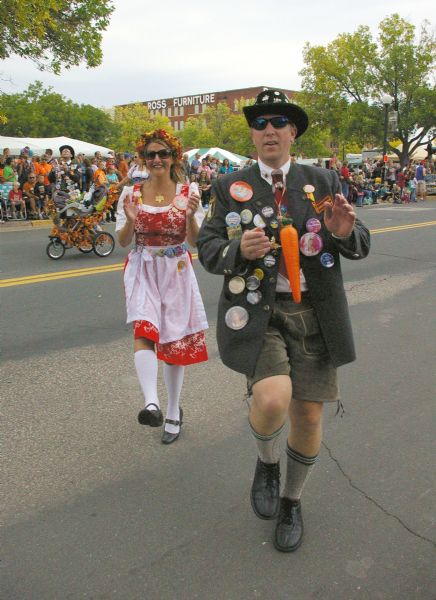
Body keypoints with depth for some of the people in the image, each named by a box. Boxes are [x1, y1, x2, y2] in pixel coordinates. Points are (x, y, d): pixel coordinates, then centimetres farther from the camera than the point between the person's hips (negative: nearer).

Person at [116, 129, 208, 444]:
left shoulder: (187, 193, -1)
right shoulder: (131, 193, 1)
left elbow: (194, 241, -2)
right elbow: (123, 241, 1)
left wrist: (191, 216, -20)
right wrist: (130, 221, -19)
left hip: (177, 272, 0)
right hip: (143, 271, 0)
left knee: (176, 341, 7)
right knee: (144, 329, -26)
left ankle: (174, 412, 23)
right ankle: (152, 403, -37)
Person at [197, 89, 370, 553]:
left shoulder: (322, 182, 6)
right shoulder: (230, 187, 3)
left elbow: (359, 247, 6)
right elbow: (207, 249, 0)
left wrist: (345, 232, -18)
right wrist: (239, 248, -22)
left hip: (313, 314, 2)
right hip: (257, 313, -2)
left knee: (308, 417, 6)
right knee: (272, 400, -24)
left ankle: (291, 501, 35)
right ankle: (266, 462, 14)